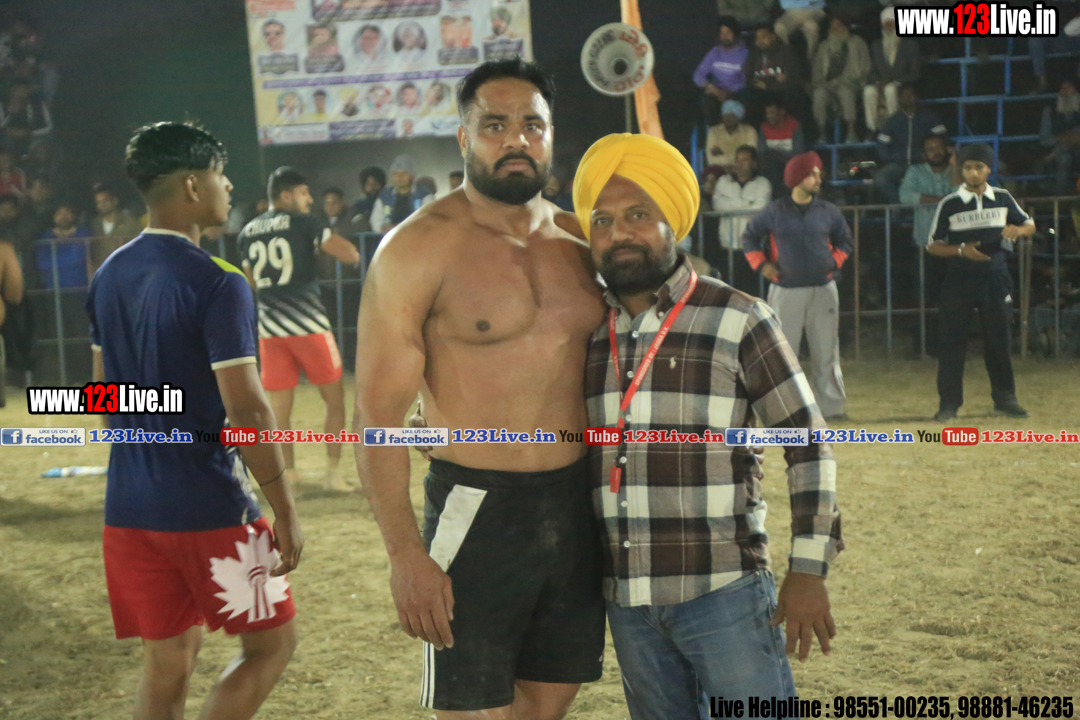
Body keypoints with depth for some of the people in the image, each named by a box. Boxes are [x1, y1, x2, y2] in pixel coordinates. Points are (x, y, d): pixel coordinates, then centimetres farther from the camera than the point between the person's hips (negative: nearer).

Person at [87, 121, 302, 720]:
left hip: (130, 506, 7)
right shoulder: (217, 283, -16)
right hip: (208, 506, -7)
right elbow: (245, 410, -19)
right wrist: (285, 513, -12)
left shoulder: (109, 276, 8)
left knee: (166, 661, 15)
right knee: (271, 644, 10)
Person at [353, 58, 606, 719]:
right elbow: (379, 413, -11)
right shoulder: (421, 248, -8)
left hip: (578, 510, 5)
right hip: (478, 513, -5)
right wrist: (407, 556, -17)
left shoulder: (579, 242, 9)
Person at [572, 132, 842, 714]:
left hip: (726, 596, -4)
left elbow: (809, 447, -3)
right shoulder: (584, 332, 7)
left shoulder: (739, 321, -4)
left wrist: (808, 571, -6)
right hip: (627, 601, 4)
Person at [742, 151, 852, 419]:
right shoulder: (775, 211, -1)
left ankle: (831, 405, 9)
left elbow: (844, 240, 18)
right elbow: (749, 237, 9)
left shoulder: (828, 211, 5)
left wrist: (834, 262, 3)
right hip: (786, 291, -2)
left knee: (826, 350, 3)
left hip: (823, 289, 2)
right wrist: (761, 265, -3)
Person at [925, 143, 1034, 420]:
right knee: (951, 340, -2)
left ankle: (1004, 399, 18)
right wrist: (961, 250, -17)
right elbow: (933, 245, 0)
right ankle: (949, 402, 7)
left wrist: (1018, 230, -9)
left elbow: (1030, 225, 15)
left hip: (995, 277, 2)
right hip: (959, 279, -2)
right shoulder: (949, 204, -3)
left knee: (999, 339, 6)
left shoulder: (1003, 198, 5)